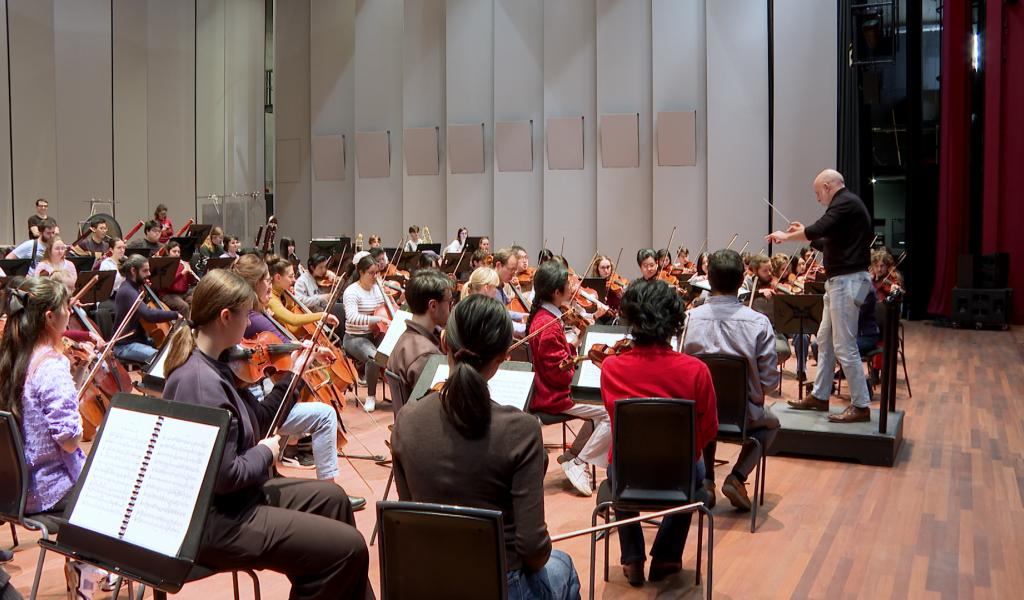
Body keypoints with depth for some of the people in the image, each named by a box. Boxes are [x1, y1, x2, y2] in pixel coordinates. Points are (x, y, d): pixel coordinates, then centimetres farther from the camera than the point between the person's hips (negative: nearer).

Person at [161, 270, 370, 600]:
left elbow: (256, 421, 12)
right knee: (348, 547, -10)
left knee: (331, 497, 21)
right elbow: (226, 476, -28)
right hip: (213, 520, -11)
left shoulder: (209, 365, 4)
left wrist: (292, 376, 7)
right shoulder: (202, 382, -27)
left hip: (228, 500, 11)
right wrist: (266, 453, -10)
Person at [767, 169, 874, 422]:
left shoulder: (845, 202, -14)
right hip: (841, 280, 11)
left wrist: (786, 236, -11)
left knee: (844, 346, -7)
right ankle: (819, 396, 24)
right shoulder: (847, 204, 17)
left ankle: (861, 406, -1)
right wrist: (805, 232, 15)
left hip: (847, 281, -11)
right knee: (825, 340, 15)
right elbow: (829, 239, 24)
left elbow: (818, 230, -25)